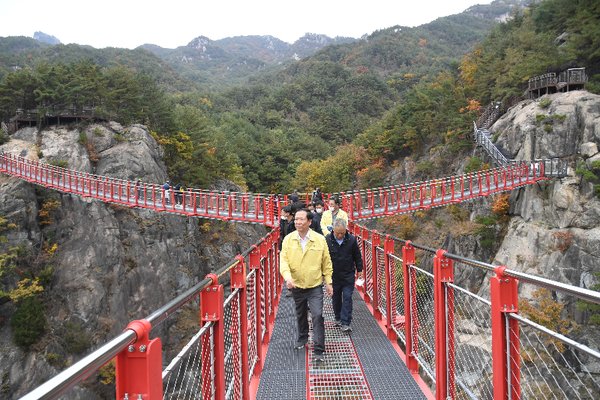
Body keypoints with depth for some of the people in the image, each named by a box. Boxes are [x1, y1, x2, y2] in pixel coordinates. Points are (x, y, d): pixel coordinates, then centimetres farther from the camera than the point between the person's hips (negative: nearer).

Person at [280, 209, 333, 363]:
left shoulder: (320, 239, -9)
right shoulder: (288, 239, -6)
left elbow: (326, 262, 0)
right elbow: (283, 260, -8)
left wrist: (328, 282, 2)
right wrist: (287, 276, -25)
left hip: (315, 286, -2)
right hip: (296, 285, 3)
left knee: (317, 316, -10)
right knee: (300, 314, 21)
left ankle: (319, 350, 1)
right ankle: (302, 338, 47)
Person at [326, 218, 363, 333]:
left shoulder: (351, 239, -7)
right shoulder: (327, 240, -10)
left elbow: (357, 256, 6)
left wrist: (359, 270, 9)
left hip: (348, 275, -1)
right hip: (333, 275, 1)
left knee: (347, 298, -3)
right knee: (336, 297, 15)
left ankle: (345, 323, 1)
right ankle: (338, 317, 34)